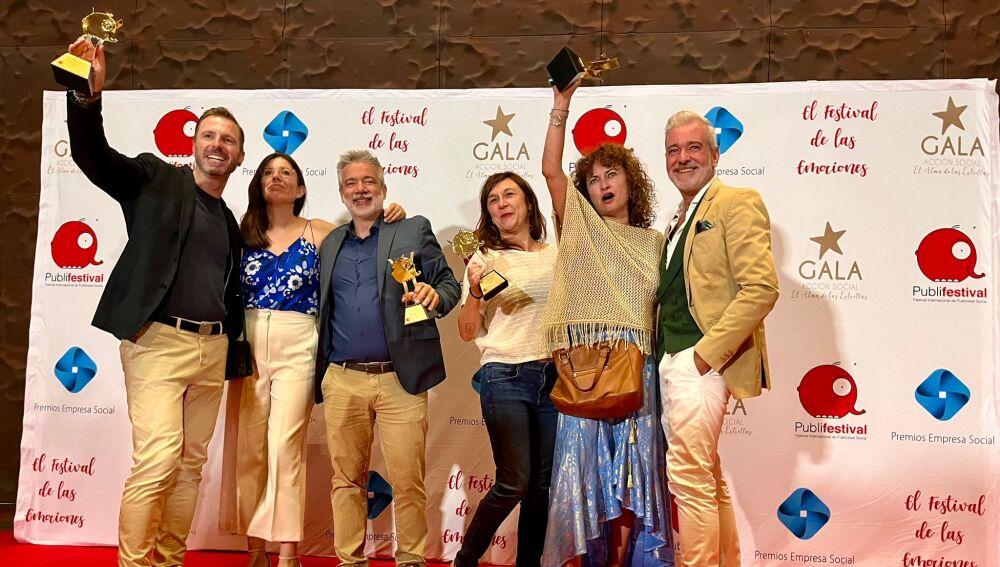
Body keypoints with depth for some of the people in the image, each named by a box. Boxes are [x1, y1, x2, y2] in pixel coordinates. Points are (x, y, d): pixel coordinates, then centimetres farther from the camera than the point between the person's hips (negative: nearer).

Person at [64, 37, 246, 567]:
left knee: (191, 465, 9)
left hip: (211, 349, 6)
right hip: (158, 342, -6)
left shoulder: (230, 221, 18)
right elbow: (93, 155, -13)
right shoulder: (156, 179, 3)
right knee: (156, 462, -12)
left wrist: (231, 344, 14)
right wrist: (88, 95, -29)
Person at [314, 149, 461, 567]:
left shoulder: (414, 230, 6)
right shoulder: (330, 244, 17)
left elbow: (449, 283, 4)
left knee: (407, 480, -1)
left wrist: (435, 296, -19)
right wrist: (320, 375, 9)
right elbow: (323, 308, 18)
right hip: (343, 380, 3)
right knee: (347, 478, 10)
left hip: (401, 378, -3)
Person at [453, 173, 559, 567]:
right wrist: (474, 293, -16)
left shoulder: (556, 256, 10)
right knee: (514, 482, -7)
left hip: (553, 375, 4)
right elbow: (468, 331, 0)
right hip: (505, 376, -4)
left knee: (544, 481, 6)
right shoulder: (484, 259, 1)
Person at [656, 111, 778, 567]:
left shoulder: (737, 203, -8)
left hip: (702, 363, -9)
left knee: (688, 475, -9)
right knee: (706, 475, 16)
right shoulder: (680, 219, 18)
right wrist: (662, 355, 9)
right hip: (672, 362, 9)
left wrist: (705, 352, -19)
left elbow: (761, 288, -18)